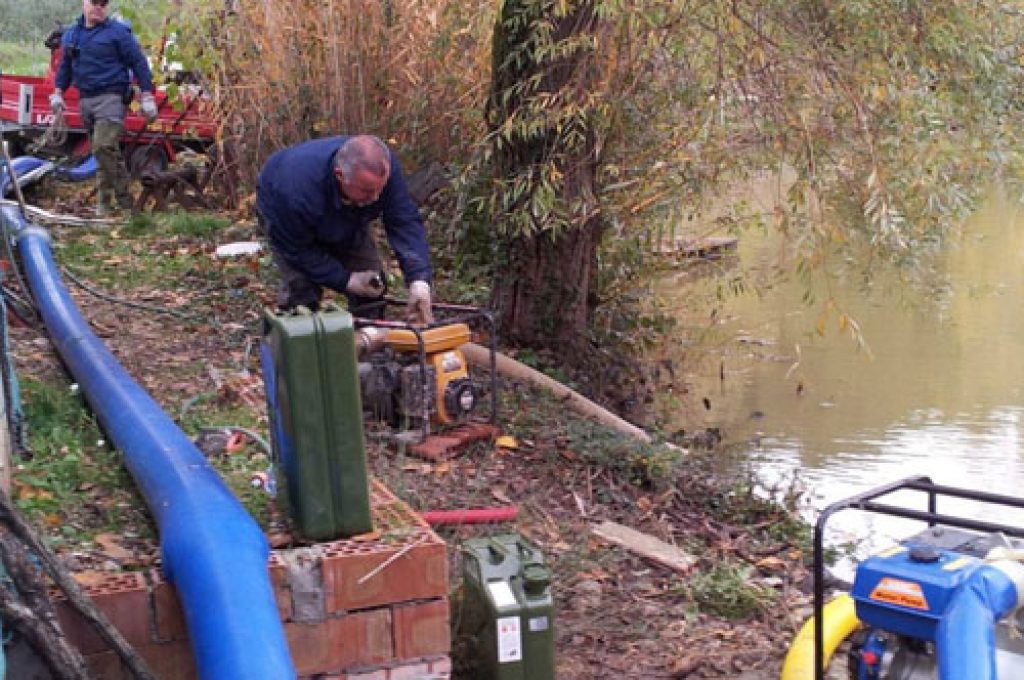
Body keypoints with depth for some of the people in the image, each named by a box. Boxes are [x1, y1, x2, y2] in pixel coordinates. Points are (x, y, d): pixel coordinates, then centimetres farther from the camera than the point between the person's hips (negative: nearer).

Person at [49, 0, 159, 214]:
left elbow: (139, 63, -5)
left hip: (111, 98, -7)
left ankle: (104, 200, -10)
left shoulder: (118, 32, -4)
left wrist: (147, 97, -11)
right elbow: (65, 66, 24)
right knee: (110, 151, 11)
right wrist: (57, 94, 14)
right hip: (86, 100, 7)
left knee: (103, 147, -19)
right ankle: (123, 199, 17)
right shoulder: (70, 35, 14)